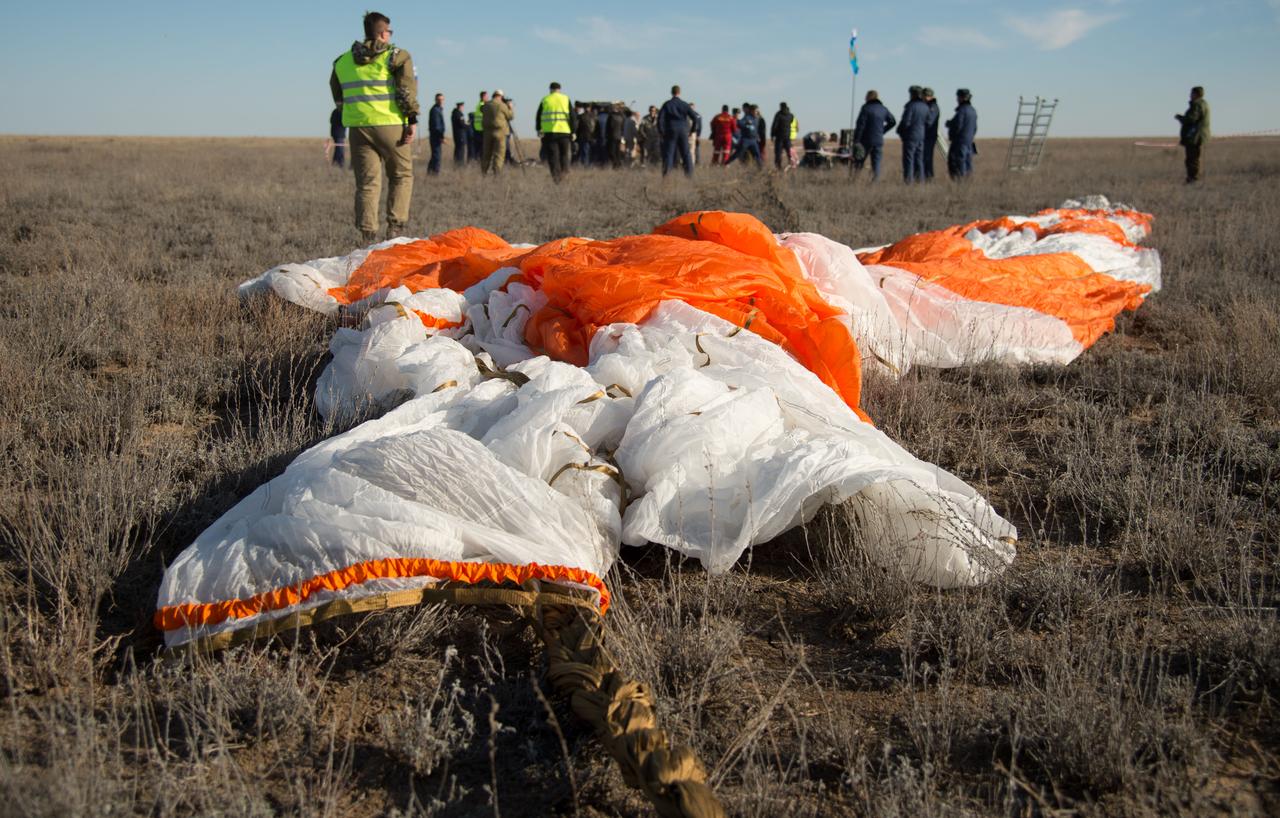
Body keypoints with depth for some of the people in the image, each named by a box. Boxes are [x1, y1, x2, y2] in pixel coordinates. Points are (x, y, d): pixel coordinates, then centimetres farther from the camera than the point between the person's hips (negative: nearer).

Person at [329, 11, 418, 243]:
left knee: (367, 182, 6)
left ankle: (368, 236, -1)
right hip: (390, 125, -3)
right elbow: (408, 90, -10)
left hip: (358, 126, 3)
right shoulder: (397, 56, 0)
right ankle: (395, 227, 0)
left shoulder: (343, 61, 15)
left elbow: (338, 97, 21)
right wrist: (412, 120, -10)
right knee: (401, 176, 13)